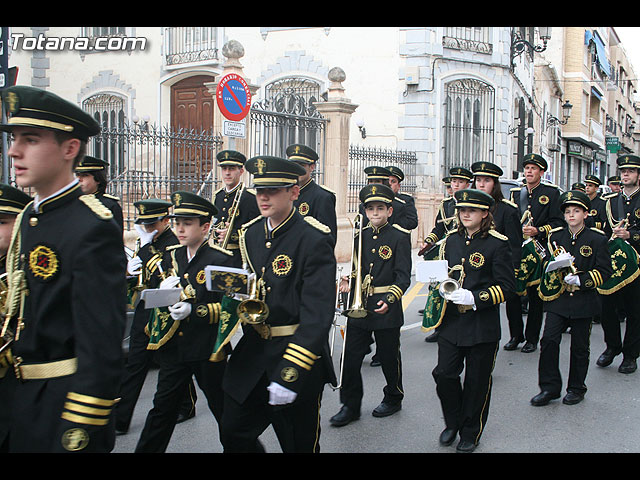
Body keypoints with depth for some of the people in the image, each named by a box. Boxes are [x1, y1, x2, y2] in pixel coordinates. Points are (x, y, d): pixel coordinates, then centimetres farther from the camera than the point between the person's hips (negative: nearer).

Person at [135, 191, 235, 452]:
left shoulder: (222, 259, -11)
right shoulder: (173, 255, 9)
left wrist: (194, 311, -27)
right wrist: (162, 291, -8)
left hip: (208, 349, -5)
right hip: (174, 345, 5)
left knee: (222, 407, 10)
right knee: (163, 407, 12)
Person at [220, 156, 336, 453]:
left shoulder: (314, 239, -16)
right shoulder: (250, 234, 5)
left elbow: (318, 313, -22)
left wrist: (291, 372, -27)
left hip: (297, 352, -6)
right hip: (252, 352, 6)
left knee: (300, 444, 11)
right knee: (234, 437, 12)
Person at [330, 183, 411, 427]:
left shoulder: (400, 236, -6)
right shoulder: (361, 235, 9)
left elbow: (403, 276, -10)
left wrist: (389, 299, -24)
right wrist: (348, 280, -5)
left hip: (386, 308, -4)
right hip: (359, 305, 4)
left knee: (389, 357, 11)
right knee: (351, 357, 3)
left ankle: (393, 398, 33)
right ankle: (350, 406, 15)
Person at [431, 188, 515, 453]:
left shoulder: (497, 243, -8)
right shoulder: (451, 240, 9)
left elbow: (506, 286, -10)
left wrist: (474, 298, -21)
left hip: (482, 325, -4)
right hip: (452, 322, 4)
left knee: (477, 381, 7)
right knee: (444, 374, -1)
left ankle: (471, 432, 27)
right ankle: (453, 422, 25)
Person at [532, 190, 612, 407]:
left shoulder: (597, 239, -2)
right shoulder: (555, 236, 7)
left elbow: (605, 271, -3)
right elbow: (546, 263, 12)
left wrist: (581, 280, -17)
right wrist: (556, 263, -11)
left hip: (584, 300, -2)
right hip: (558, 298, 2)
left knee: (579, 346, 7)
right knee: (548, 340, -8)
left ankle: (576, 388, 23)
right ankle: (550, 387, 3)